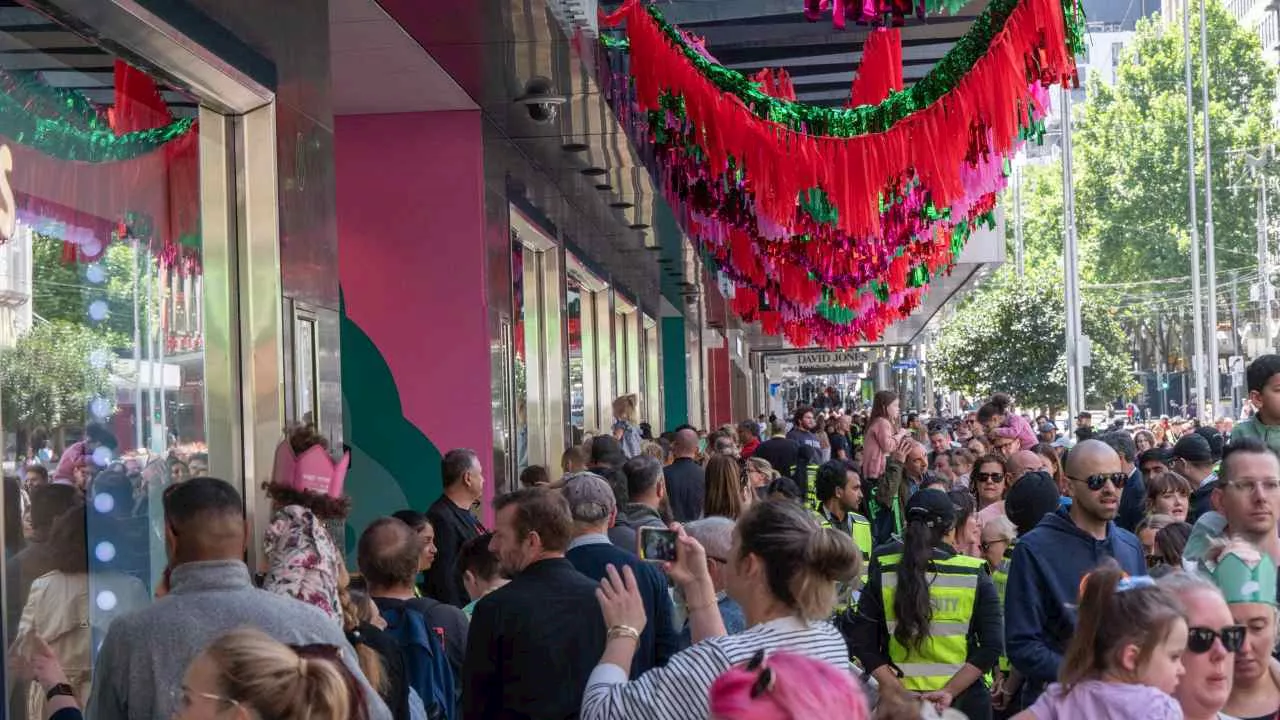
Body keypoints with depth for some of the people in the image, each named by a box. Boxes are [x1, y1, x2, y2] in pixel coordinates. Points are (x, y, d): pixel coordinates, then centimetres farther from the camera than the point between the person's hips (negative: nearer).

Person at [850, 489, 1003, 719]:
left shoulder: (883, 573, -2)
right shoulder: (974, 575, -4)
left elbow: (863, 644, -7)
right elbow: (991, 646, -11)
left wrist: (902, 693, -9)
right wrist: (950, 691, -13)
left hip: (901, 701, 1)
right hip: (965, 700, 0)